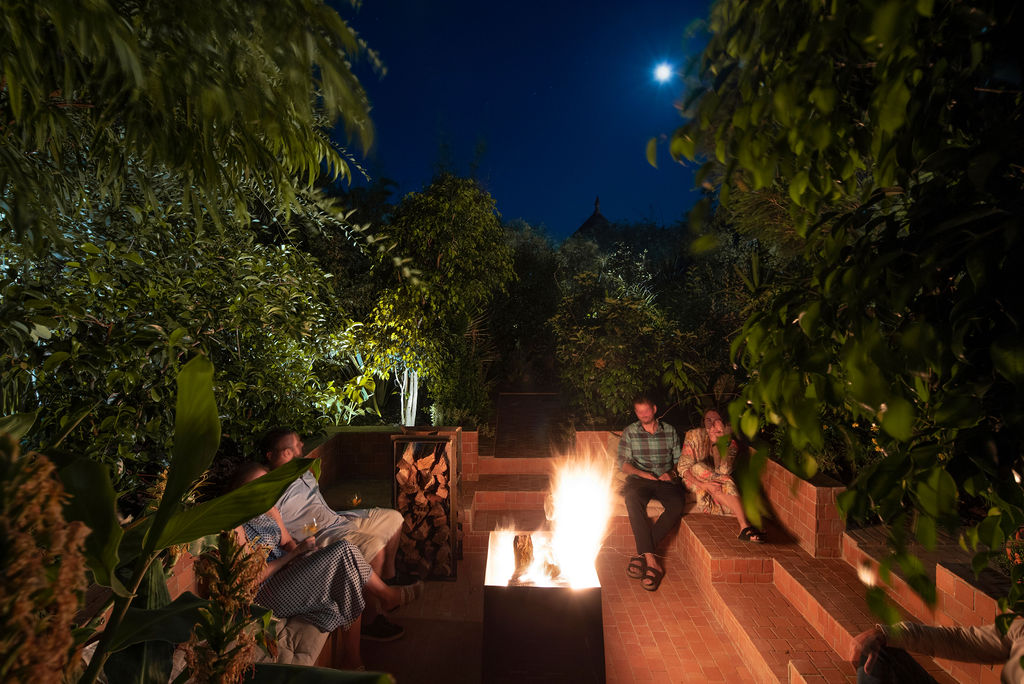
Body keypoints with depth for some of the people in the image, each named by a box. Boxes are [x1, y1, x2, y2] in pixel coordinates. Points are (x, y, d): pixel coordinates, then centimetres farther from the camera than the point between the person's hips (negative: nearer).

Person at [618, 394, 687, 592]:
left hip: (665, 480, 1)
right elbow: (623, 463, 3)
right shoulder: (630, 432, 8)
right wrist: (642, 473, -12)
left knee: (678, 503, -32)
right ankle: (651, 561, -34)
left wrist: (671, 473, -6)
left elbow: (679, 460, 15)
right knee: (633, 499, -36)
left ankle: (642, 554, -27)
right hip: (639, 479, -1)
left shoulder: (670, 431, 13)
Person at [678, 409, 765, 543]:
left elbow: (723, 471, -21)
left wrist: (715, 443, -28)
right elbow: (682, 467, -12)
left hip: (718, 480, 1)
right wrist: (703, 484, -28)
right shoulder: (694, 436, -7)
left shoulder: (730, 443, -3)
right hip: (693, 479, -1)